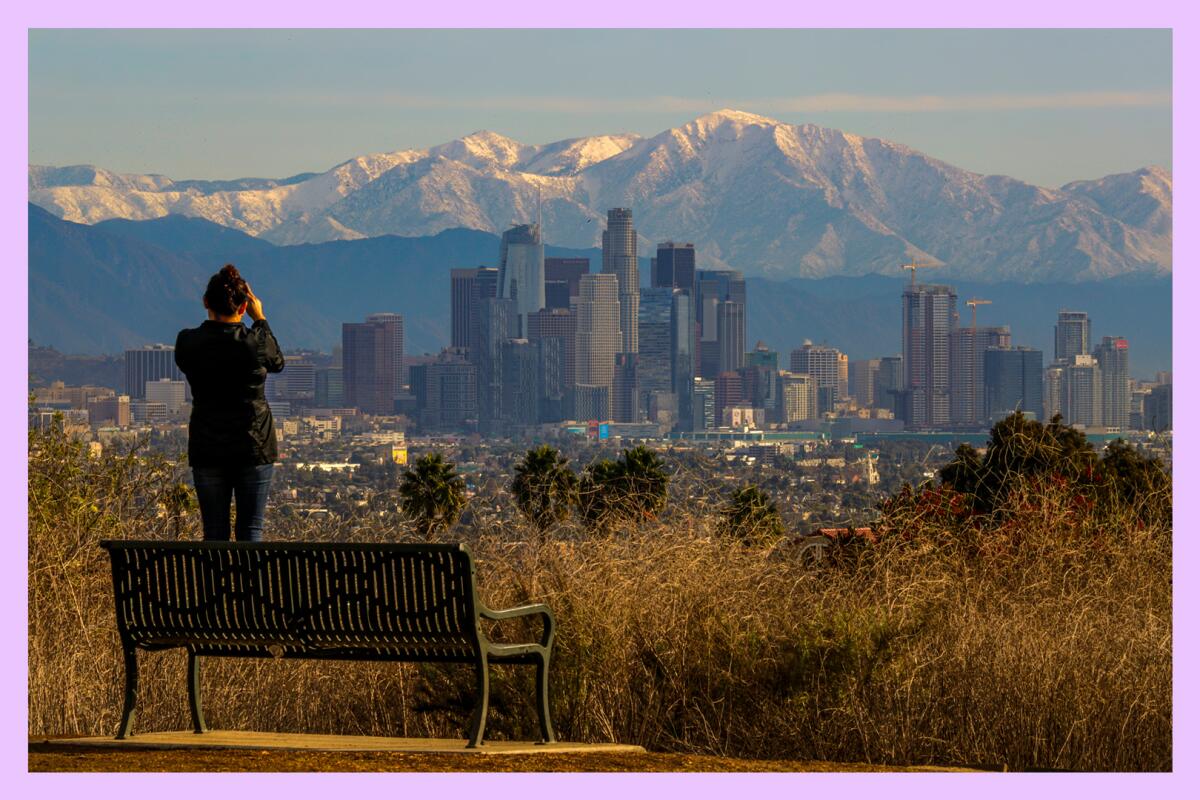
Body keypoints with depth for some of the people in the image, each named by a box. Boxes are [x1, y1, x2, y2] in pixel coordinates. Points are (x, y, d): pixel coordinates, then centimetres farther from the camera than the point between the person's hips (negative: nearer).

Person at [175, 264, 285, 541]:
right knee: (251, 530, 5)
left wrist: (214, 318, 13)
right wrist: (260, 319, 15)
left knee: (214, 534, 6)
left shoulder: (187, 342, -8)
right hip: (254, 446, -1)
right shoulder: (256, 341, -12)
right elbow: (277, 362, 10)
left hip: (207, 449, 1)